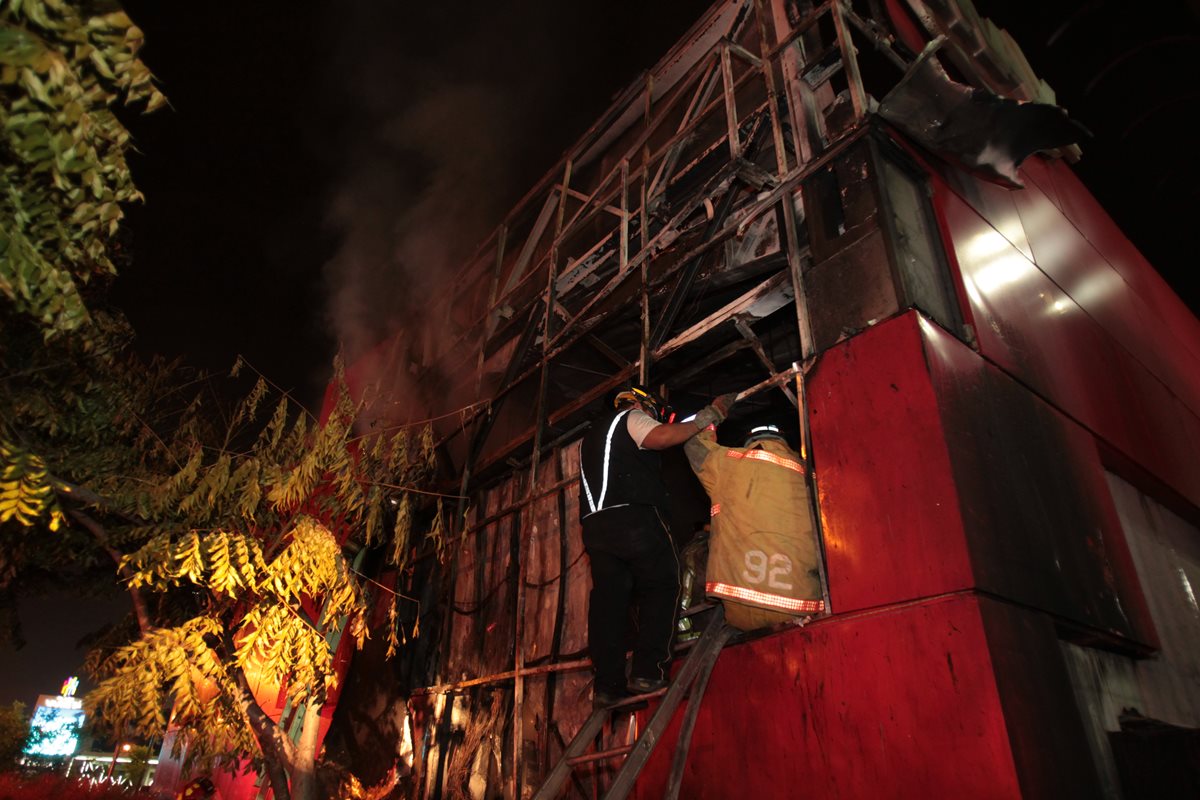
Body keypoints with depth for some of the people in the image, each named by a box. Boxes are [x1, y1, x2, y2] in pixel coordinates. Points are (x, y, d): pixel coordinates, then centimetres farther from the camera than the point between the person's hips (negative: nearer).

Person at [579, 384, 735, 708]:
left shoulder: (590, 437, 34)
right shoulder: (631, 417, 8)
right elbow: (661, 437, -11)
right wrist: (709, 414, -6)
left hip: (595, 524, 7)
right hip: (634, 517, -7)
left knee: (607, 600, 4)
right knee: (661, 588, 2)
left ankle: (607, 684, 0)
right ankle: (647, 671, -6)